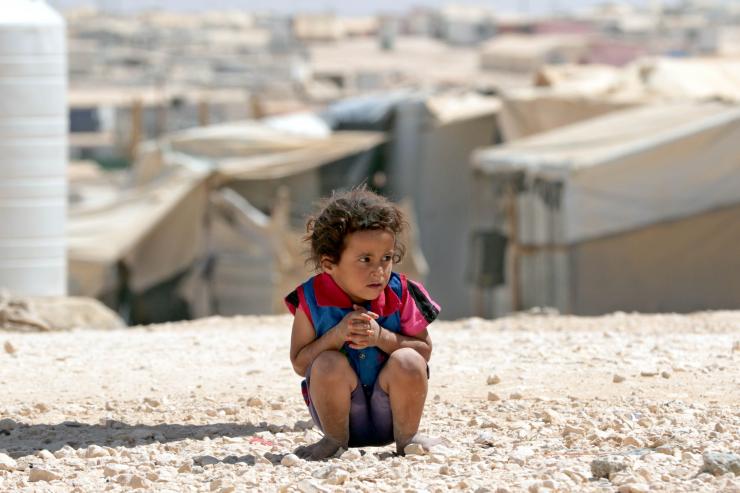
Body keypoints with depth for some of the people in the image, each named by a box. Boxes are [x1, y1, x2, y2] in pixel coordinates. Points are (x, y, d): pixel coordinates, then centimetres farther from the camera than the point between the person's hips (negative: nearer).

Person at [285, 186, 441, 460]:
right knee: (328, 364, -30)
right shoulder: (312, 300, -11)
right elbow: (299, 363, -10)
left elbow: (425, 349, -7)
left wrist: (382, 337, -24)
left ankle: (407, 437, -5)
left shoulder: (400, 295, -8)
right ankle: (334, 440, -7)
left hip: (389, 412, 1)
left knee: (409, 362, -27)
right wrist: (339, 334, -26)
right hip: (342, 411, -1)